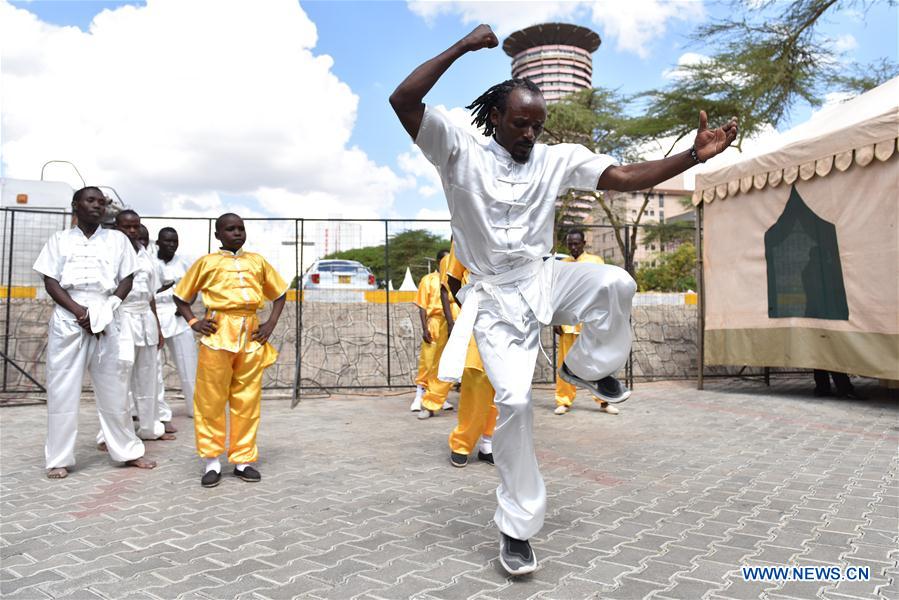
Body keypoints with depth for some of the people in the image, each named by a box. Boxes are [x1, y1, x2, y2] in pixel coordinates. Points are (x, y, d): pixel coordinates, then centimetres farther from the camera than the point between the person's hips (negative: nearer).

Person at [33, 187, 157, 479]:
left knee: (114, 388, 6)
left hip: (107, 320, 1)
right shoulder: (60, 239, 9)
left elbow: (127, 279, 7)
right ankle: (59, 458, 10)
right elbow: (50, 282, 2)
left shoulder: (117, 239, 11)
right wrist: (80, 311, -12)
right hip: (68, 320, 0)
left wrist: (106, 308, -9)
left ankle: (128, 451, 15)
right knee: (62, 389, 1)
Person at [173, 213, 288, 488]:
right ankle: (212, 461, 14)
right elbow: (181, 296, 14)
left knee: (247, 400, 5)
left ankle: (243, 459, 16)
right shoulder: (206, 262, 8)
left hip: (251, 334, 2)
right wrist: (193, 322, 0)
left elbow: (279, 293, 20)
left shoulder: (257, 261, 14)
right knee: (211, 399, 1)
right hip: (218, 333, -2)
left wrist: (271, 323, 8)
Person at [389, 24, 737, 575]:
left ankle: (585, 369, 4)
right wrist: (462, 48, -18)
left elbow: (626, 178, -4)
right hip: (496, 296, -3)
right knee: (514, 401, -11)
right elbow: (403, 101, -17)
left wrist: (695, 155, -16)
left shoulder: (559, 158, 3)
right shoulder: (461, 154, -5)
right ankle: (517, 529, 9)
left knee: (616, 282, -28)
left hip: (544, 278, 3)